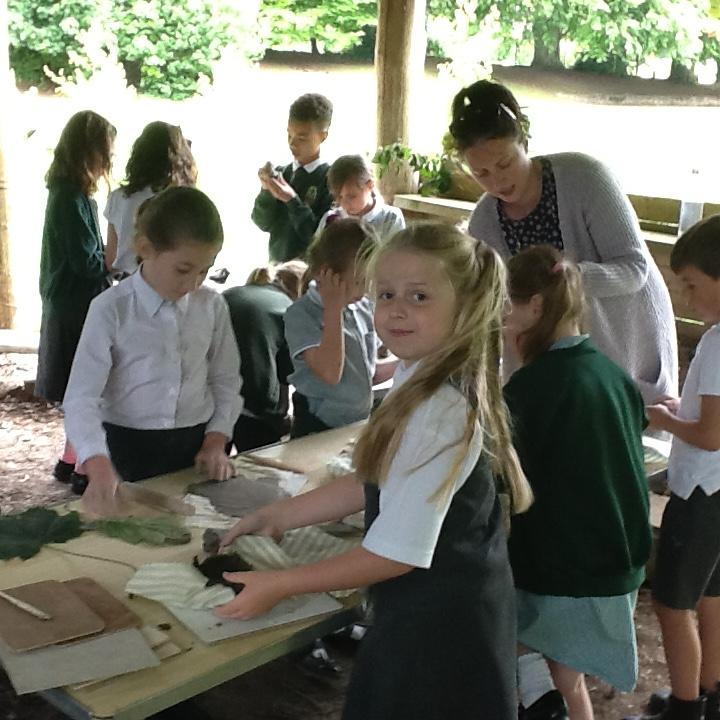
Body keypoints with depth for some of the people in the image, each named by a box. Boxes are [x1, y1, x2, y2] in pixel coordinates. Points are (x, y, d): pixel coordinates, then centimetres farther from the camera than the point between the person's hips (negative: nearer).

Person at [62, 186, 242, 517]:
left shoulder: (212, 306, -2)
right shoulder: (111, 310, -13)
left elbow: (226, 381, 8)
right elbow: (82, 398, -17)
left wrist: (215, 442, -3)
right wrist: (99, 467, -31)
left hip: (196, 446, 3)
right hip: (129, 451, -3)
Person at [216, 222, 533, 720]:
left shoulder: (439, 412, -28)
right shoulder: (421, 382, 1)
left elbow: (397, 553, -25)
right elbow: (375, 484, 9)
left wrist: (280, 586, -16)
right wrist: (276, 517, 8)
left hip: (436, 626, -9)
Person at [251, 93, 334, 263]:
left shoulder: (329, 178, -10)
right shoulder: (281, 173, 5)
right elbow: (263, 223, 1)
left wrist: (292, 200, -20)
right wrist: (266, 190, -13)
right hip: (277, 264, 5)